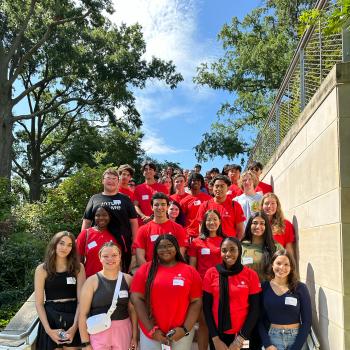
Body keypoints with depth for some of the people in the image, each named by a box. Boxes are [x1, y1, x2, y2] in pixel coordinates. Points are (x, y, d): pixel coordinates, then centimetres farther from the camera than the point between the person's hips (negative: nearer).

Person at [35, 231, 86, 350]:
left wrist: (74, 326, -14)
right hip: (51, 317, 0)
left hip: (73, 317, 0)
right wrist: (48, 329, -12)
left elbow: (81, 300, -3)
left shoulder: (78, 268, 1)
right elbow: (39, 303, -2)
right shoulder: (42, 269, 0)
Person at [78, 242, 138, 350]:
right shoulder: (92, 281, -6)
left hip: (123, 332, 2)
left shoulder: (128, 279, 1)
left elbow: (133, 310, 5)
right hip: (98, 332, -2)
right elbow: (83, 314, -6)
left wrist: (134, 336, 3)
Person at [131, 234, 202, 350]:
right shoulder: (145, 269, -1)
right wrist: (151, 329, -9)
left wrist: (185, 329, -9)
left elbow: (196, 302, -1)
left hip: (181, 332, 0)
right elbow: (137, 298, -5)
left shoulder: (190, 271, -1)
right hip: (150, 332, 0)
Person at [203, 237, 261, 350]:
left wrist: (240, 339, -7)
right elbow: (206, 307, -2)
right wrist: (215, 338, -7)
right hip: (218, 334, 1)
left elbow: (255, 309, -4)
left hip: (242, 335, 0)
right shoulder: (211, 273, -5)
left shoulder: (251, 275, -6)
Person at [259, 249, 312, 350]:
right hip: (272, 337, 0)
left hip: (296, 337, 0)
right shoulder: (264, 287, -4)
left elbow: (307, 321, -5)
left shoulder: (300, 288, -6)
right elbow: (260, 319, -2)